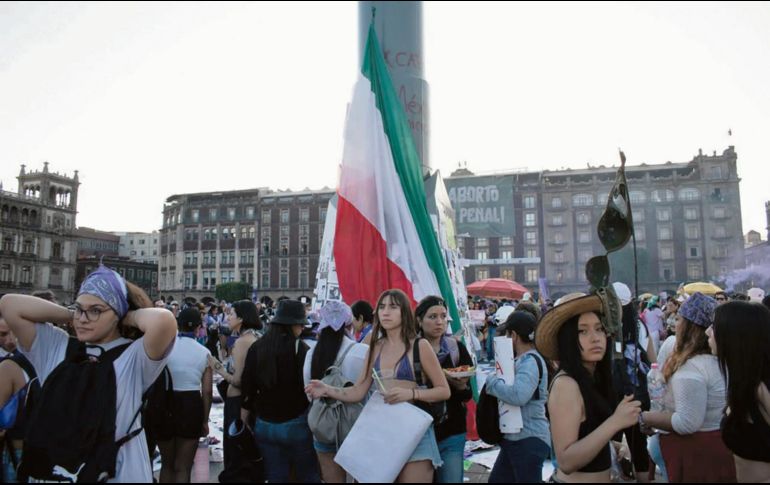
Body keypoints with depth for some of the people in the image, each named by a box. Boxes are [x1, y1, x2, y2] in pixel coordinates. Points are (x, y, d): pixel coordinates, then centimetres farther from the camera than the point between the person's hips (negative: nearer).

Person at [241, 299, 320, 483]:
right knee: (308, 476, 11)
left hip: (265, 425, 4)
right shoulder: (302, 350, -13)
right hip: (296, 424, -4)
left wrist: (243, 424, 14)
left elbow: (247, 391, 4)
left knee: (276, 476, 14)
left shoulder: (256, 348, 1)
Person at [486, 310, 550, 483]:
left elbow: (518, 395, -32)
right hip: (515, 438, 10)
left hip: (529, 440, -10)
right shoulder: (523, 360, 13)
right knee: (496, 480, 18)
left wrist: (492, 382, -19)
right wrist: (497, 380, 2)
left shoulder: (530, 361, -18)